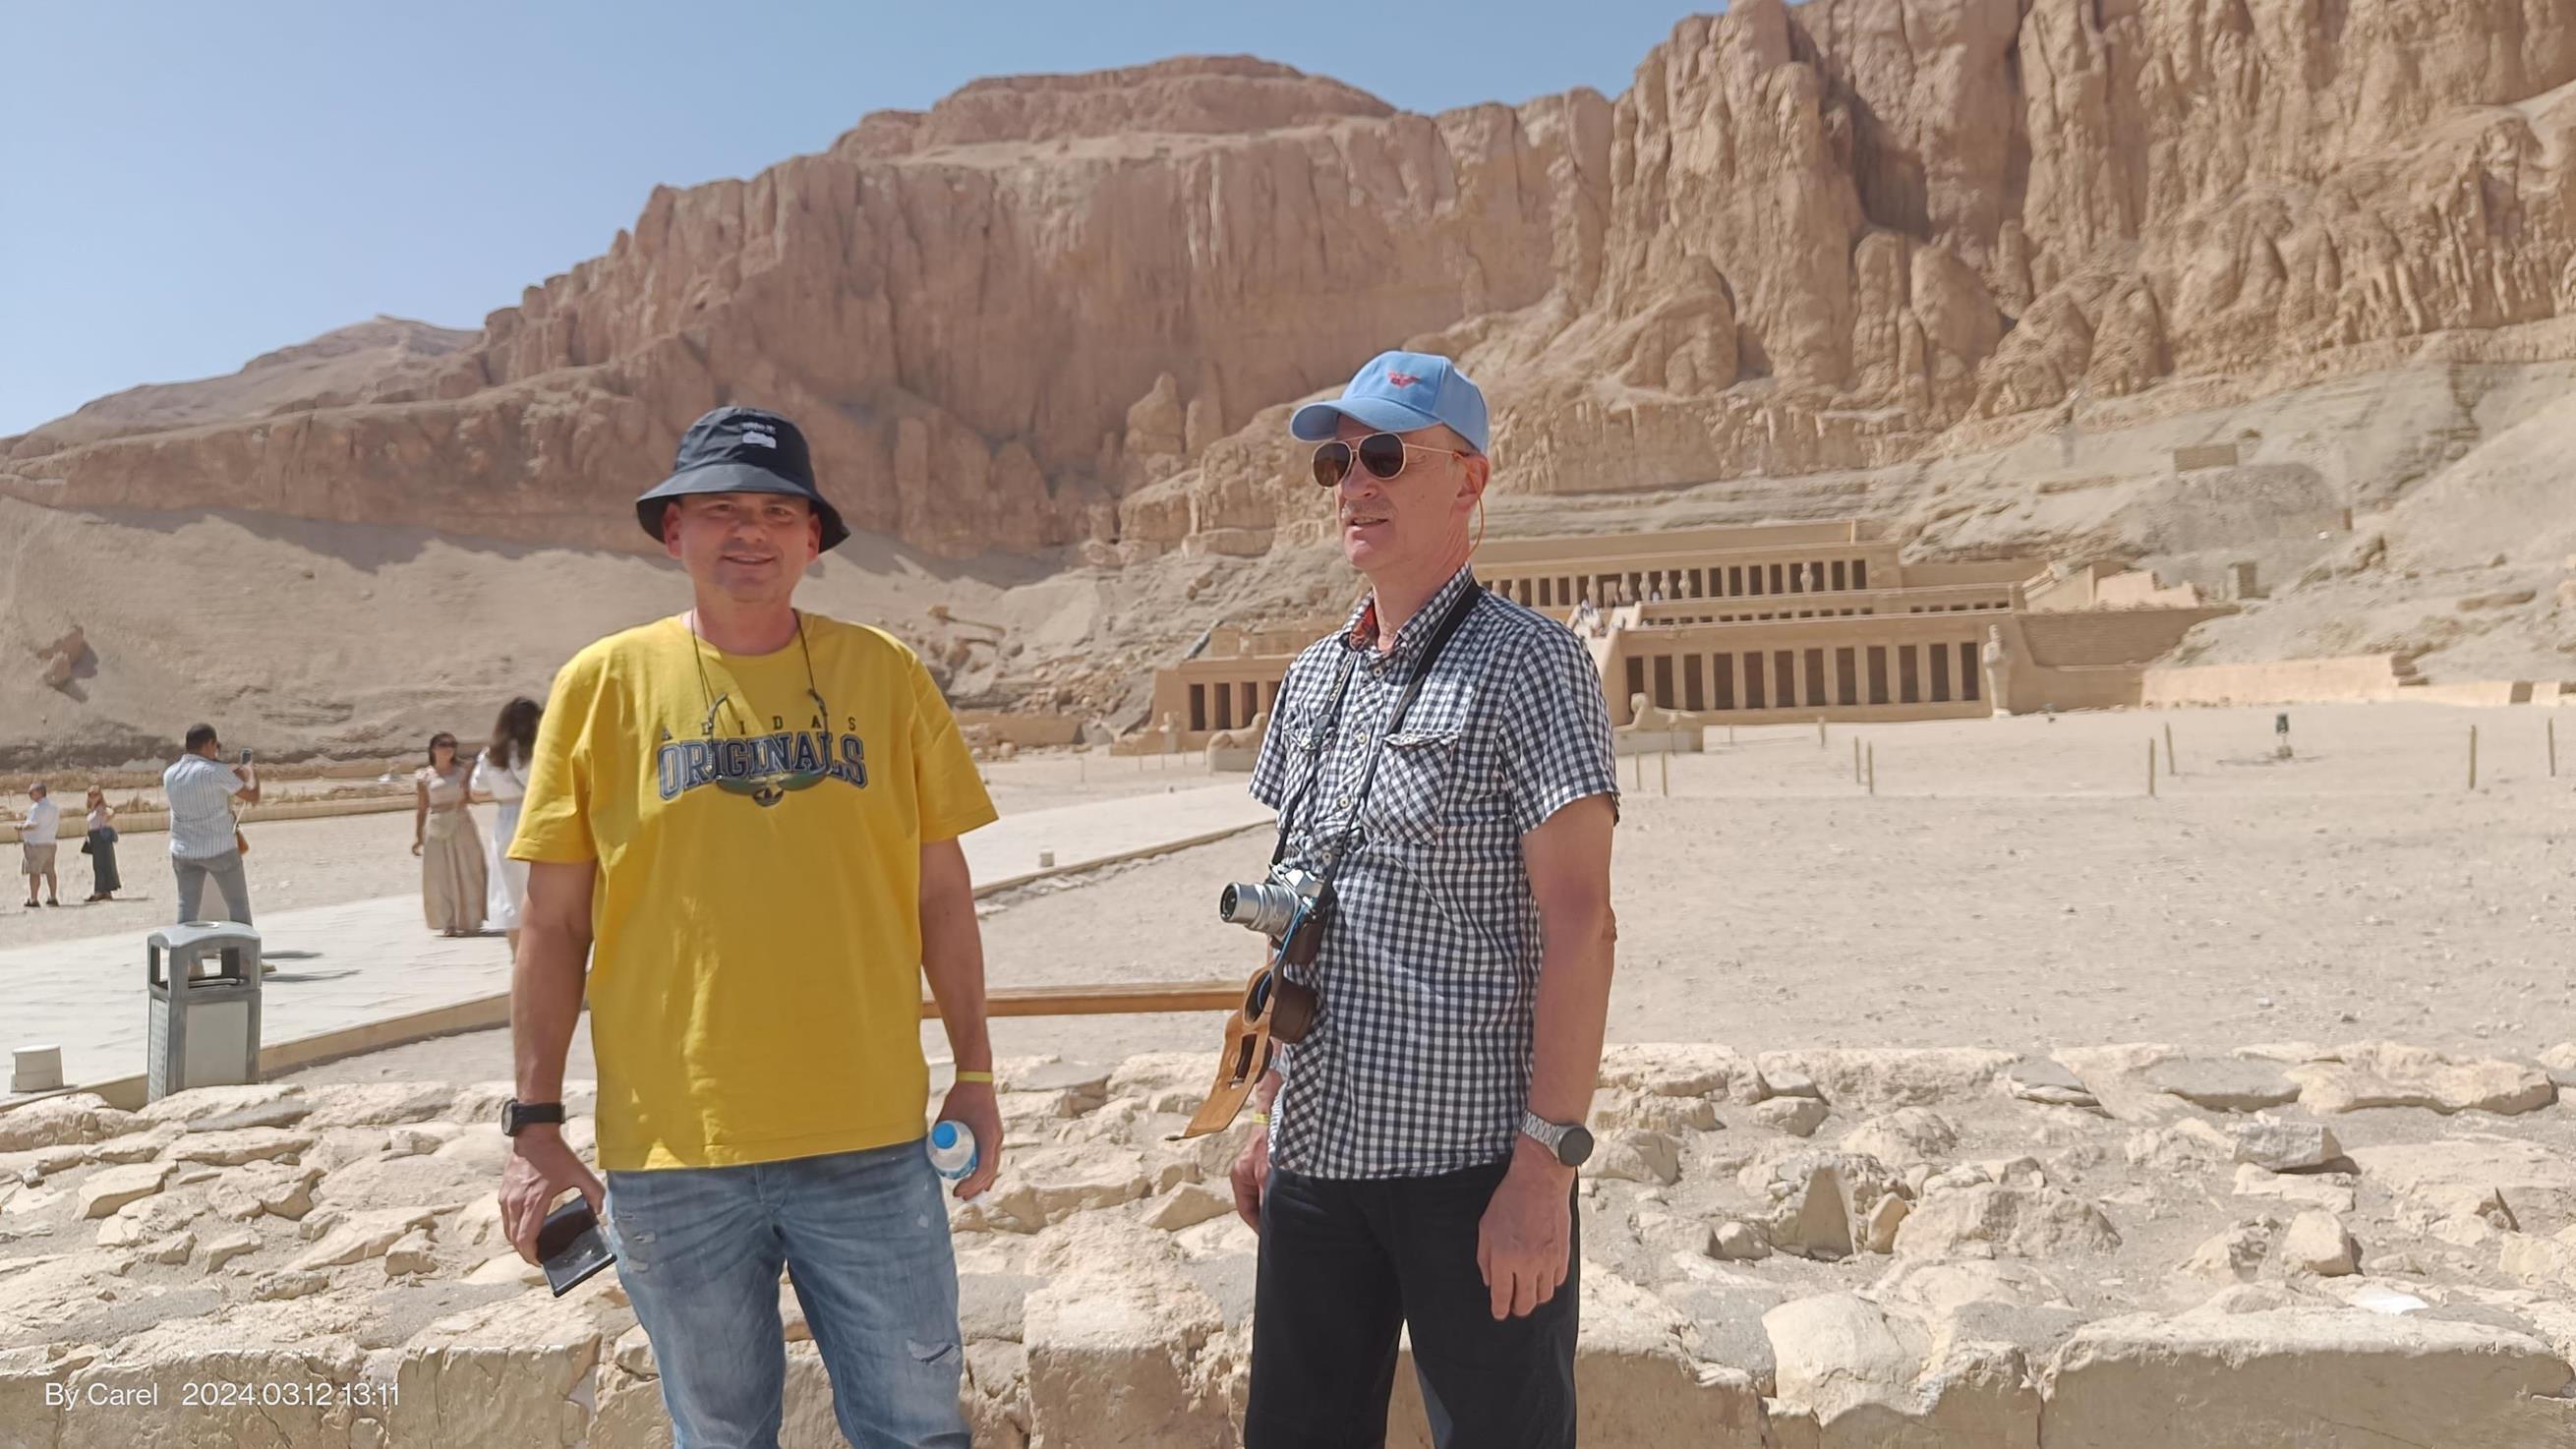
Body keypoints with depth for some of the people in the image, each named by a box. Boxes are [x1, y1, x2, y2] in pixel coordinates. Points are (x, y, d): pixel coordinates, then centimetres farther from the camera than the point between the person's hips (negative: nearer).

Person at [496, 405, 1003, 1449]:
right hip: (672, 1153, 0)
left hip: (870, 1140, 1)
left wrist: (975, 1073, 6)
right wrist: (534, 1125, 2)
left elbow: (941, 893, 7)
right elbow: (553, 925, 3)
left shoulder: (883, 673, 2)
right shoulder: (604, 685, 0)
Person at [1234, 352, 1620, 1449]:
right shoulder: (1313, 677, 12)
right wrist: (1272, 1113, 15)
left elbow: (1577, 926, -14)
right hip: (1318, 1155, 6)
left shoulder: (1529, 664, -8)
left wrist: (1548, 1163, -18)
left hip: (1471, 1160, -6)